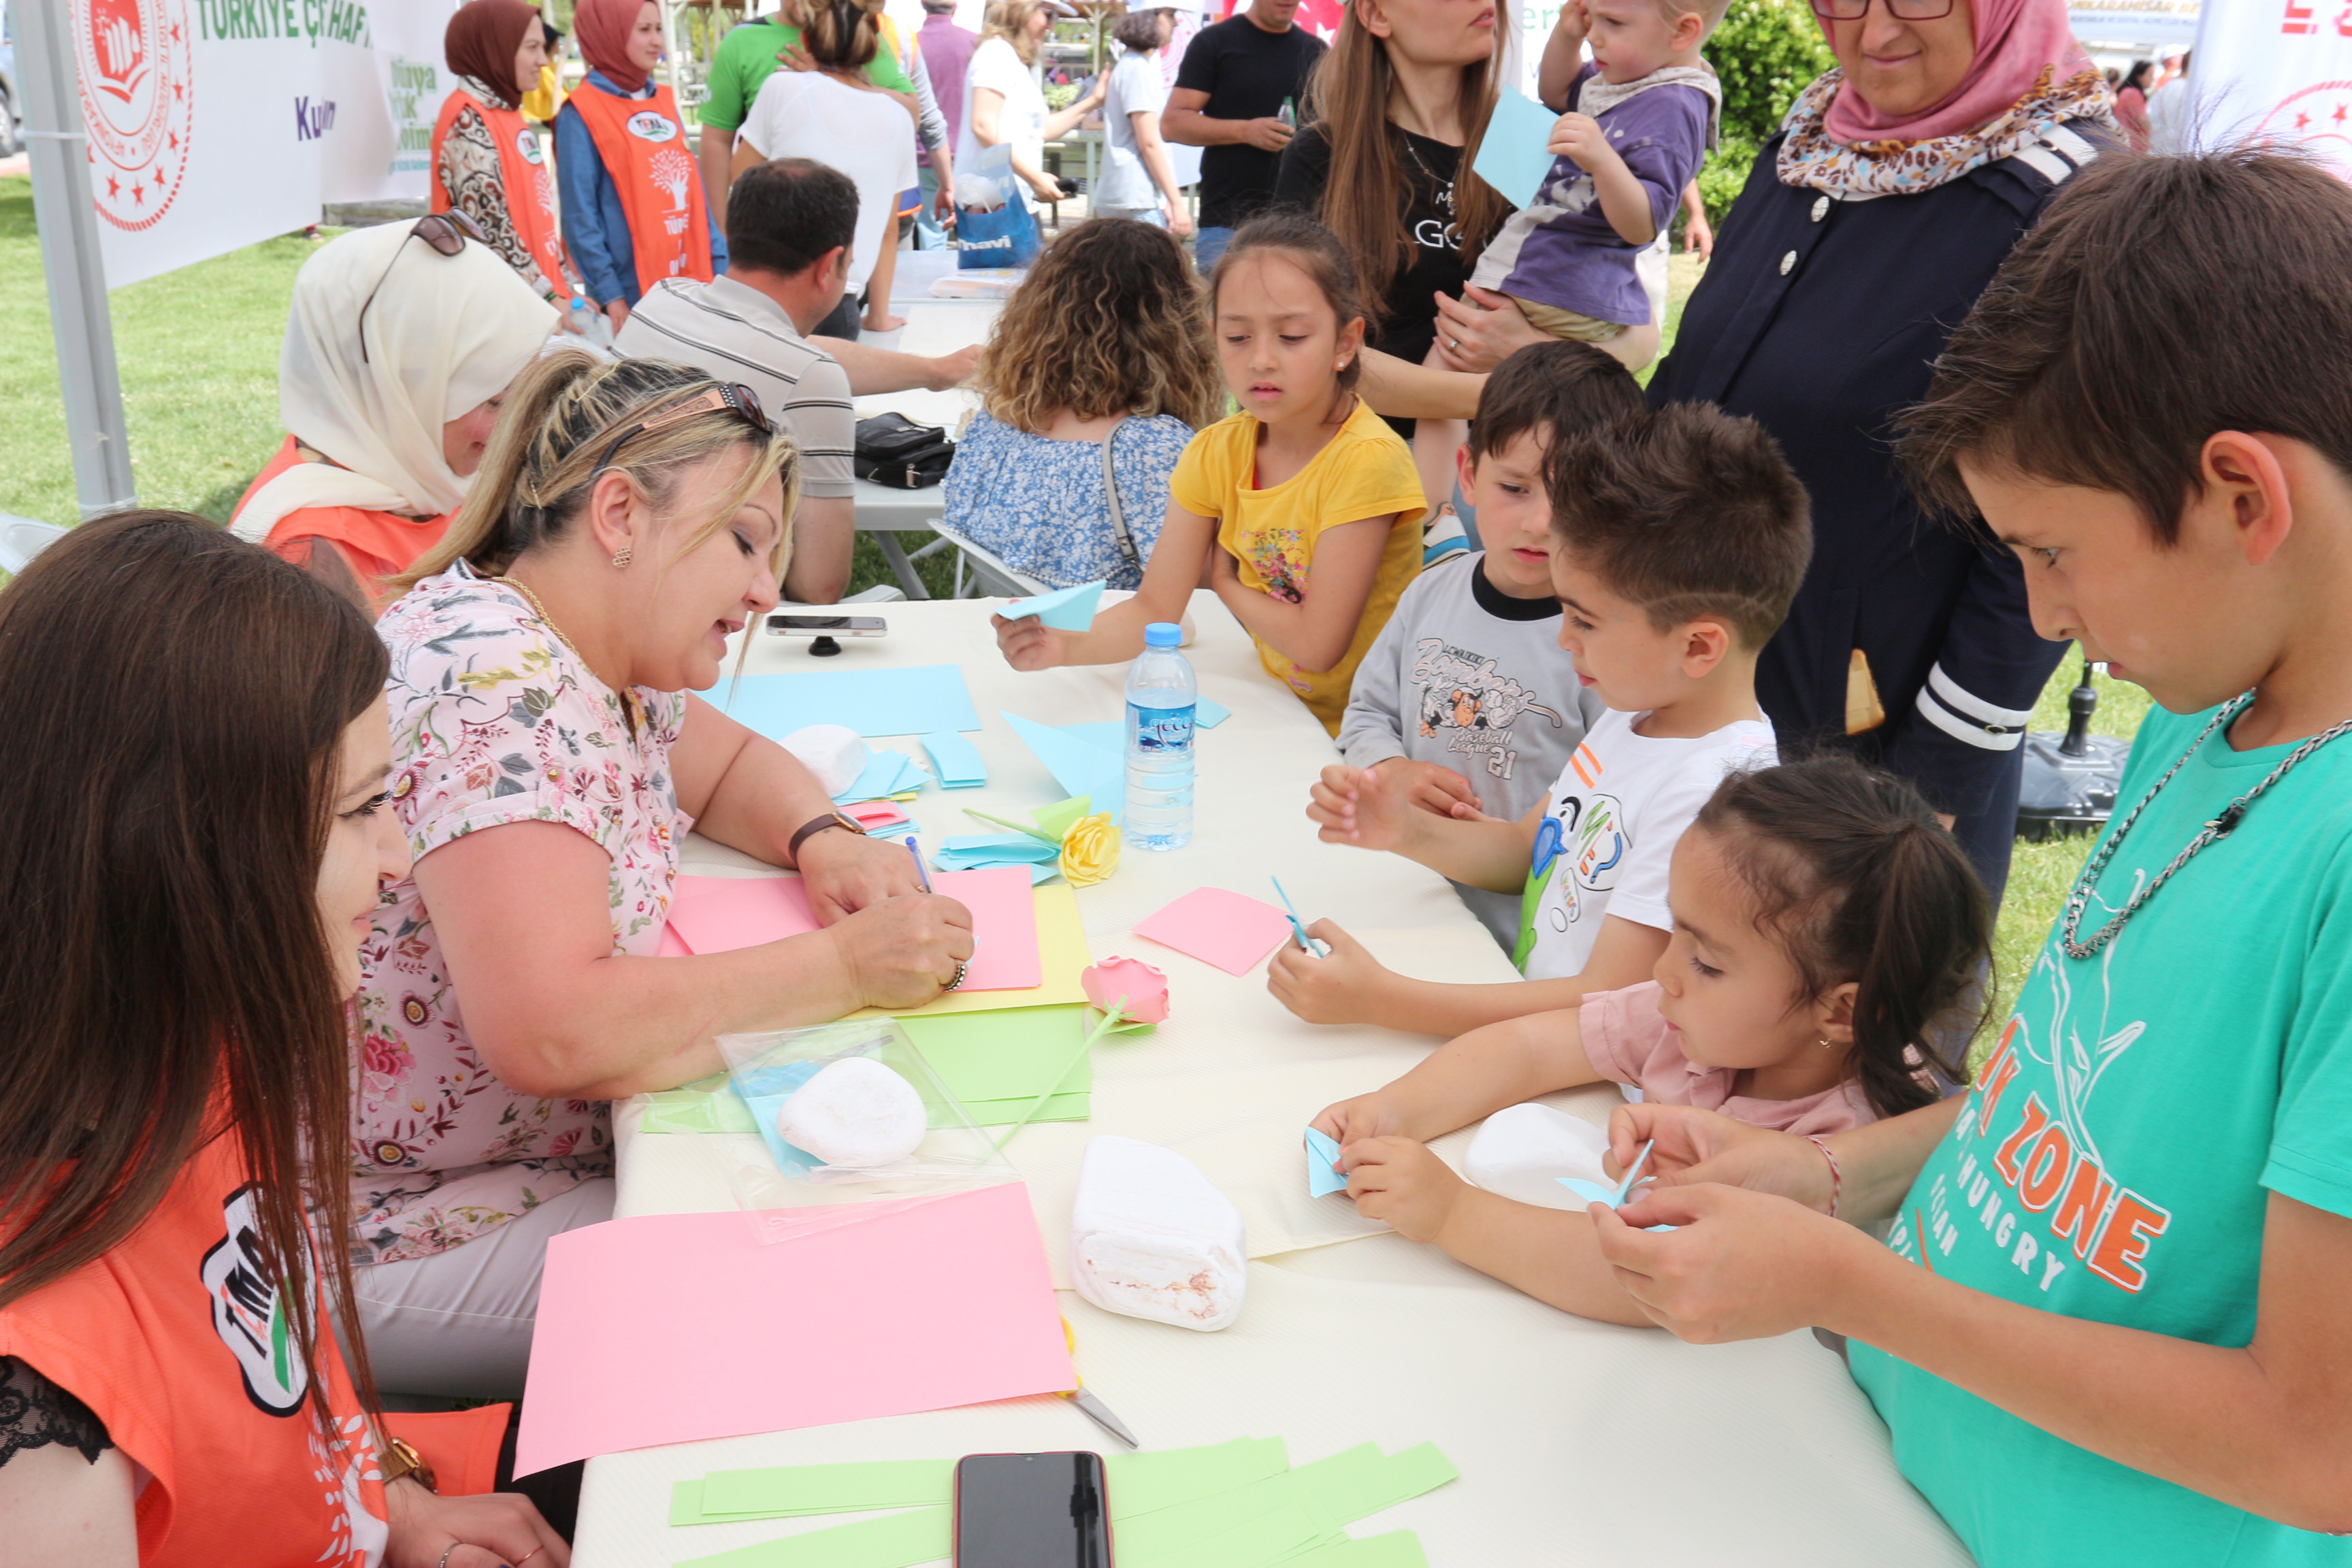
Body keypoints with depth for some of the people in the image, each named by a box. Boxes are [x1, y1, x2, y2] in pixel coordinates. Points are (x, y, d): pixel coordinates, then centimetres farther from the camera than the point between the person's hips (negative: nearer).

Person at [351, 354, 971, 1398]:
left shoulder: (587, 652, 4)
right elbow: (549, 1033, -35)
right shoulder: (499, 683, -25)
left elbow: (731, 762, 22)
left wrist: (824, 841, -1)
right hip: (389, 1242, -9)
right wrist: (843, 966, -27)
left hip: (563, 1147, 9)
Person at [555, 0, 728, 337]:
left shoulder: (664, 101, 13)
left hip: (692, 282, 6)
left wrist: (719, 266, 7)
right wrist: (609, 295, -16)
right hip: (631, 295, -6)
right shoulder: (580, 115, -7)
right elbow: (580, 216, -11)